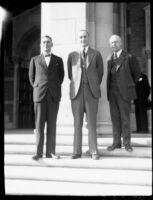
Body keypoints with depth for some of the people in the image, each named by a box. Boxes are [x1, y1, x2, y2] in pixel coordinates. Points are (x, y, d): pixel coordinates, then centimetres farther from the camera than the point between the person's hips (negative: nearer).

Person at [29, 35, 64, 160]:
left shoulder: (58, 60, 9)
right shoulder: (35, 60, 9)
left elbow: (61, 76, 18)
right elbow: (31, 77, 17)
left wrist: (55, 88, 10)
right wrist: (37, 89, 9)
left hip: (54, 96, 0)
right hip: (39, 96, 0)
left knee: (52, 124, 1)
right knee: (39, 124, -1)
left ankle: (50, 151, 6)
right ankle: (39, 152, 4)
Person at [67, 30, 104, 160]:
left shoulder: (96, 54, 7)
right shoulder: (72, 55, 10)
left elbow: (100, 73, 13)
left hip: (91, 93, -1)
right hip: (77, 93, 1)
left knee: (92, 123, -1)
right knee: (77, 123, 2)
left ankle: (94, 151, 6)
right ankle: (77, 151, 8)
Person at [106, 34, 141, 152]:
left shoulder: (129, 57, -1)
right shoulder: (110, 60, 13)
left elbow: (137, 73, 8)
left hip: (124, 93, -4)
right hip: (112, 93, 4)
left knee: (125, 118, -1)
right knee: (115, 118, 6)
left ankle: (127, 143, 9)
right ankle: (116, 143, 13)